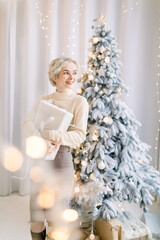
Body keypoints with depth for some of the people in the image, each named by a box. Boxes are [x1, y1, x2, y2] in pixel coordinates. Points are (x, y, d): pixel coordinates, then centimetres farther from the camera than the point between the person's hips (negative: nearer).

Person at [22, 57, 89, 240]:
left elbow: (80, 135, -11)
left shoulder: (79, 101, -4)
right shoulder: (43, 100, 7)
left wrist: (52, 135, -26)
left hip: (61, 158, -3)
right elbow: (27, 123, -5)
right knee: (36, 216, 14)